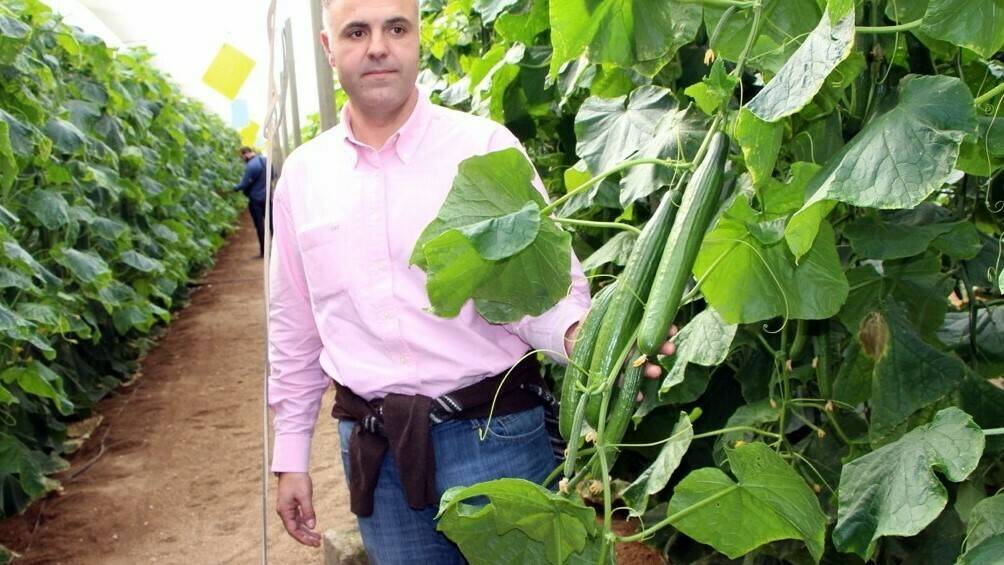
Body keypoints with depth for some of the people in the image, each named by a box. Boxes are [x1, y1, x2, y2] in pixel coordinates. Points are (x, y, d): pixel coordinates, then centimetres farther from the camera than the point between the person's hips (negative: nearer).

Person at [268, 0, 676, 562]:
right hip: (374, 450, 3)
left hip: (493, 432, -3)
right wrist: (290, 457, 13)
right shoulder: (303, 174, 6)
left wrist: (577, 334, -31)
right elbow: (295, 330, 13)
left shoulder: (486, 146, -6)